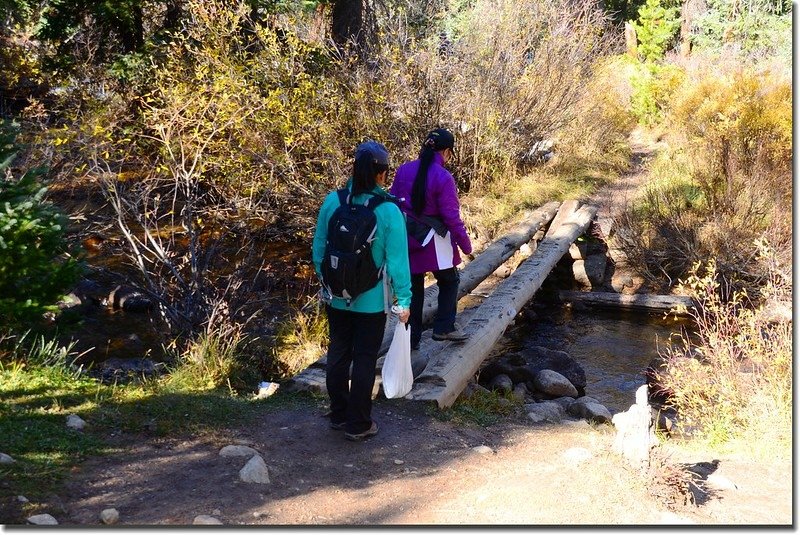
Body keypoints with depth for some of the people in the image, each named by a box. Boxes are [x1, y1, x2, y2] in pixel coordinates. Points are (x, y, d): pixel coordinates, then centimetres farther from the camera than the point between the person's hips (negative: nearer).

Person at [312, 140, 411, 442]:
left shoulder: (333, 201, -8)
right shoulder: (389, 211, -19)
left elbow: (318, 248, 1)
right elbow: (397, 261, -15)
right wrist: (403, 301, -5)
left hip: (336, 296, 4)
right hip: (371, 301, -4)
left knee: (337, 354, 19)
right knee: (364, 360, 10)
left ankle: (338, 414, 34)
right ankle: (358, 425, 21)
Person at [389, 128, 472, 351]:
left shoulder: (403, 171, -2)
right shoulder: (443, 178, -17)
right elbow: (451, 216, -14)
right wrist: (465, 244, -3)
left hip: (407, 239, 5)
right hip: (433, 241, -4)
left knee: (413, 288, 15)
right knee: (449, 281, 20)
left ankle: (411, 339, 19)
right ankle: (444, 327, 18)